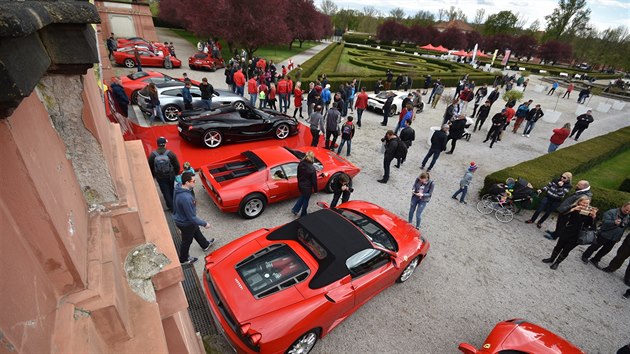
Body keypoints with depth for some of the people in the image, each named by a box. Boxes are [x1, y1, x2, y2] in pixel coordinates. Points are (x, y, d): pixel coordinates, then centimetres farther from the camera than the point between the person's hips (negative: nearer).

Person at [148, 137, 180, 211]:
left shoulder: (152, 155, -13)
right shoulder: (170, 153, -16)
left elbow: (150, 167, -1)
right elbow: (176, 165, -8)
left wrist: (153, 175, 16)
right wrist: (176, 173, 10)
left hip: (160, 177, -1)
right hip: (170, 176, 1)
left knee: (165, 192, 10)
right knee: (171, 189, 23)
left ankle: (171, 206, 14)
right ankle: (173, 202, 40)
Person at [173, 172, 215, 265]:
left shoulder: (179, 188, -12)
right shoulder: (186, 198, -41)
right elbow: (192, 217, -32)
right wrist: (204, 224, -19)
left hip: (180, 218, 8)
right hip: (185, 223, -8)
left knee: (196, 232, 31)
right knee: (186, 241, 18)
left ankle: (205, 245, 56)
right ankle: (183, 259, 44)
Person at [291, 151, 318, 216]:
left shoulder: (300, 164, -11)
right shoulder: (312, 169, -29)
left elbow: (298, 175, 4)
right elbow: (314, 180, -18)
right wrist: (315, 190, -4)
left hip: (300, 185, 6)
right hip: (307, 187, -5)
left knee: (302, 197, 31)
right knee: (305, 201, 16)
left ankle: (295, 209, 31)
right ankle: (303, 215, 33)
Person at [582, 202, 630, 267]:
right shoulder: (612, 212, -15)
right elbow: (604, 221, -23)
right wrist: (614, 222, -41)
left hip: (614, 239, 6)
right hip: (604, 235, -6)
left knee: (606, 250, 14)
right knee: (595, 247, 7)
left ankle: (595, 260, 29)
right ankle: (585, 256, 24)